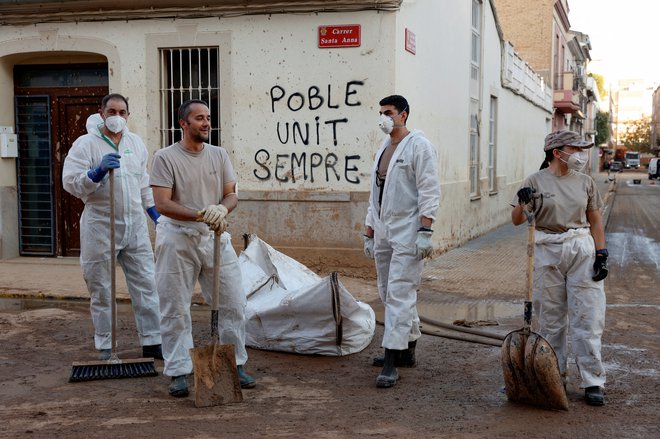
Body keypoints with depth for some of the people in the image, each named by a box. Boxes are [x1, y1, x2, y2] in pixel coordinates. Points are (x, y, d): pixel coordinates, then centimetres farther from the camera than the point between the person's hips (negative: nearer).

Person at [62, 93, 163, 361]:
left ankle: (152, 342, 12)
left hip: (135, 226, 5)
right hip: (101, 227, -4)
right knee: (101, 290, 4)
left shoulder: (136, 143, 12)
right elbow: (70, 183, -12)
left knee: (146, 284, 5)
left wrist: (156, 213, 18)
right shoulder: (86, 144, -5)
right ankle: (105, 347, 15)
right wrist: (98, 171, -26)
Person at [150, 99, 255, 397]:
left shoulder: (219, 155, 7)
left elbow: (231, 194, 4)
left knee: (234, 304, 6)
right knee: (176, 310, 3)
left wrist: (221, 210, -20)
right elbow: (162, 204, -15)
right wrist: (200, 214, -26)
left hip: (215, 237, 4)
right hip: (178, 239, -4)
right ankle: (178, 373, 14)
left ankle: (236, 365, 22)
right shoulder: (166, 157, -8)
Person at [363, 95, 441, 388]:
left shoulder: (418, 146, -7)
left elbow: (429, 192, -14)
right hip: (383, 232, 9)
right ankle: (407, 350, 25)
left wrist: (425, 232, -21)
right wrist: (369, 234, 20)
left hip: (407, 233, -9)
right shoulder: (382, 149, 18)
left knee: (399, 294, -12)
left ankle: (392, 362, -13)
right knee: (388, 294, 13)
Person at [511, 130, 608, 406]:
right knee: (550, 318, 7)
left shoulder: (585, 183, 7)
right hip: (547, 252, -1)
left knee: (588, 317, -3)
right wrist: (522, 202, -22)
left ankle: (592, 382, 3)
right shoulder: (535, 181, -1)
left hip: (582, 251, 1)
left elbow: (595, 222, 10)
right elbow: (517, 221, -2)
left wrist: (601, 255, 2)